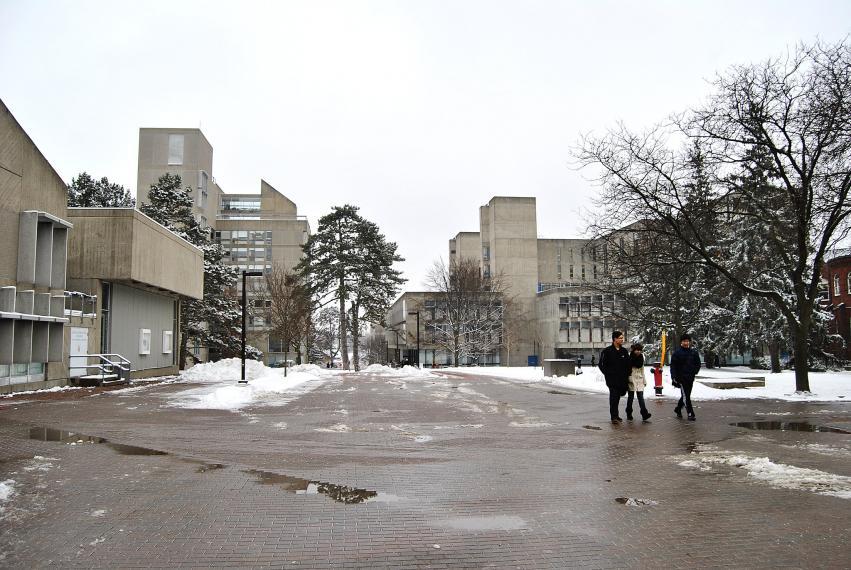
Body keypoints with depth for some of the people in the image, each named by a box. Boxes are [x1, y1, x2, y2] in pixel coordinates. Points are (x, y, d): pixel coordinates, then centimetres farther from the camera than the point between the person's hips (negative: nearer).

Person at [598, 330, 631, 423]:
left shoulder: (624, 351, 11)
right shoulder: (607, 351, -3)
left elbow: (628, 364, 19)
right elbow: (601, 364, 0)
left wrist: (627, 375, 9)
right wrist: (607, 374, -5)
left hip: (622, 379, 5)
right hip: (612, 379, -5)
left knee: (617, 397, 12)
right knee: (613, 396, -11)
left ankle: (615, 415, 24)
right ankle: (614, 416, -10)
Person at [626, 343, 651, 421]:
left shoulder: (641, 357, 11)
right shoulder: (630, 357, -4)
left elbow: (642, 370, 18)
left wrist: (644, 380, 16)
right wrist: (627, 380, -13)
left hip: (639, 380, 3)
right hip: (631, 379, -3)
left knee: (641, 397, -7)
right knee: (631, 397, 3)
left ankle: (644, 415, -17)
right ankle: (629, 414, 14)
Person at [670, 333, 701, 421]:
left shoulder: (694, 352, 7)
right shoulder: (677, 352, -5)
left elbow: (698, 364, 16)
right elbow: (673, 365, -5)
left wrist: (694, 372, 2)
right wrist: (674, 377, -12)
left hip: (690, 378, 5)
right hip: (681, 377, -5)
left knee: (686, 395, 14)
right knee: (685, 395, -7)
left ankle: (678, 409, 32)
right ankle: (690, 414, -3)